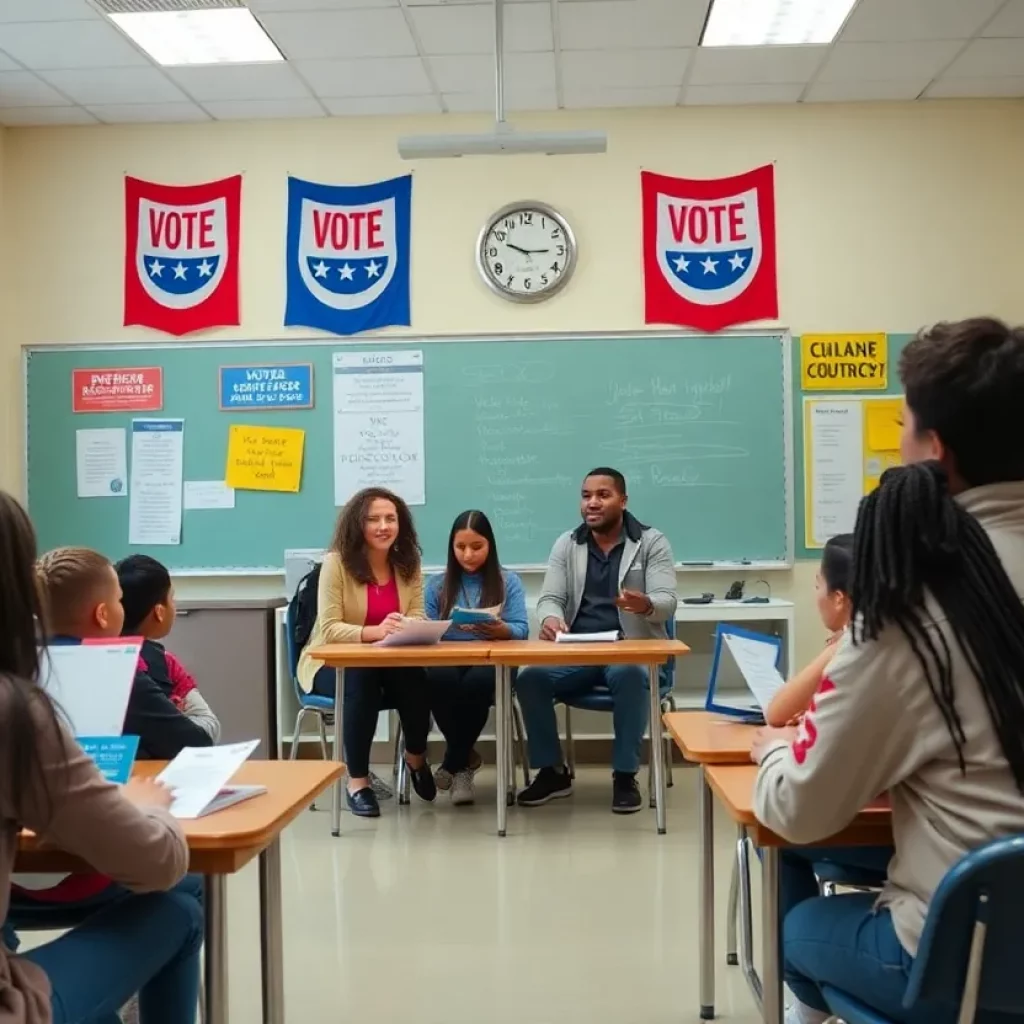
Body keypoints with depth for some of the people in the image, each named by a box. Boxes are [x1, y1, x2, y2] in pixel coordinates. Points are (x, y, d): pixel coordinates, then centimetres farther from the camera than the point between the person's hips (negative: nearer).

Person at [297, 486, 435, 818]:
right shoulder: (336, 562, -13)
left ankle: (416, 757, 3)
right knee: (361, 683, -36)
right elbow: (329, 629, -20)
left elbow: (417, 619, -5)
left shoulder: (408, 564, 1)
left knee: (416, 679, -29)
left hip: (388, 662, 4)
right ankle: (357, 780, -20)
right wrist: (375, 631, -37)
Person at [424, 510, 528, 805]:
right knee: (438, 679, -35)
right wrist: (451, 626, -18)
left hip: (492, 662, -1)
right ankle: (465, 758, -9)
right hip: (447, 661, 1)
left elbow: (521, 630, -1)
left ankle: (454, 762, -13)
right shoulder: (437, 585, 15)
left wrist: (498, 630, -23)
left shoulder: (508, 582, 10)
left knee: (477, 681, -37)